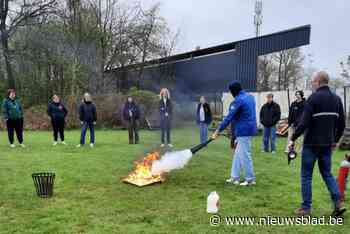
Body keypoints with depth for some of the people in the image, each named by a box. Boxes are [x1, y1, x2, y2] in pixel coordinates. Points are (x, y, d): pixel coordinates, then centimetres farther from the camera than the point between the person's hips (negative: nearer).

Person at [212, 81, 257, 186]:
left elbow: (229, 117, -19)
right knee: (238, 154, 14)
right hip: (249, 129, 10)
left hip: (243, 131, -10)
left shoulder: (238, 100, -16)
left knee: (244, 155, -1)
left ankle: (250, 179, 8)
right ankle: (235, 177, 20)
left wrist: (218, 130, -16)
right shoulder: (250, 97, 11)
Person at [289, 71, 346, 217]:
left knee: (306, 176, 4)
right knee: (327, 174, 17)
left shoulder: (313, 98, -12)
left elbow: (304, 123, -18)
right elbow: (341, 124, 11)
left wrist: (293, 139, -9)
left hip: (311, 143, -6)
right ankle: (338, 203, 7)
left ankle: (306, 208, 9)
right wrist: (335, 140, 23)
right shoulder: (336, 99, 8)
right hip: (327, 144, 6)